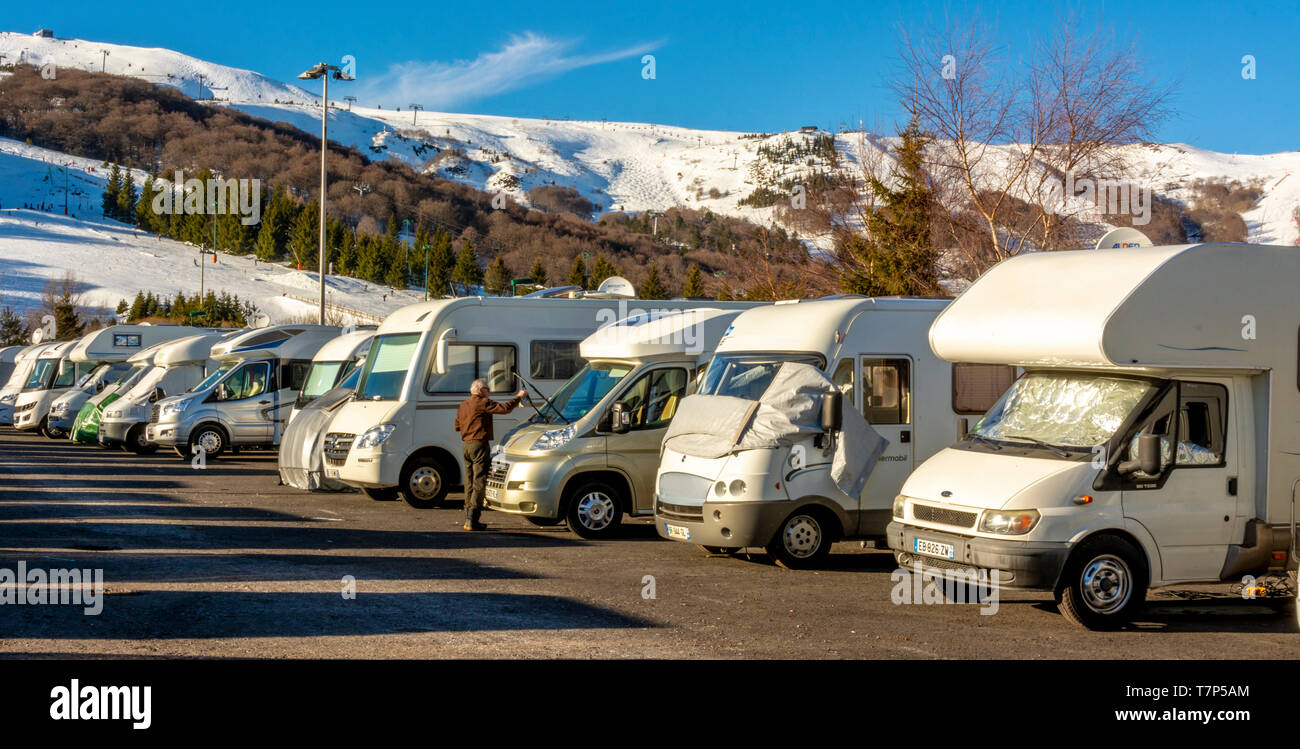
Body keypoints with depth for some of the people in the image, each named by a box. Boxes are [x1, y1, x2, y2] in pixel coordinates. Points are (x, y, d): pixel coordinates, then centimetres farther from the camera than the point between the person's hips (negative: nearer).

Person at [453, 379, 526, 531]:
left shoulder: (463, 405, 15)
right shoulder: (483, 403, -10)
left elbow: (457, 426, 23)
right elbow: (505, 408, -16)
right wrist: (518, 397, -4)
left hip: (466, 444, 9)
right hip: (479, 444, -9)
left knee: (470, 482, 13)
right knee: (479, 482, -8)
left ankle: (468, 518, 15)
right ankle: (472, 520, -12)